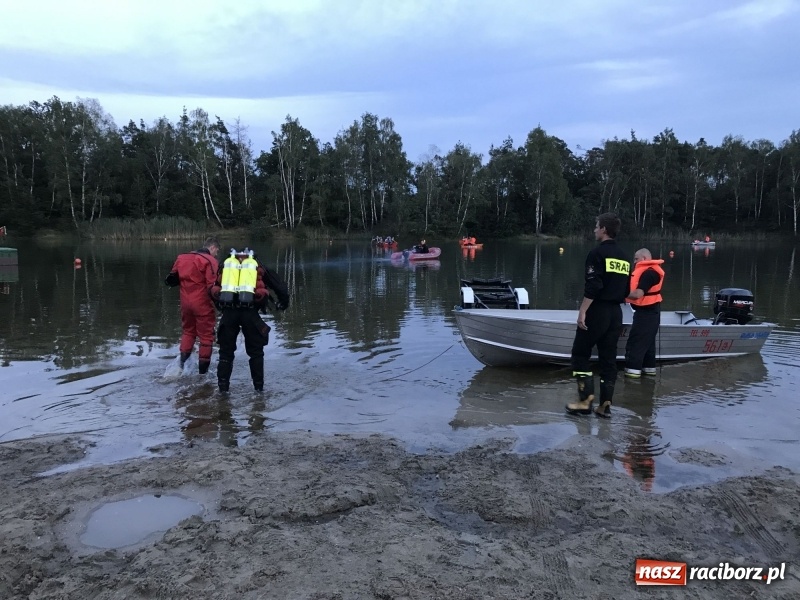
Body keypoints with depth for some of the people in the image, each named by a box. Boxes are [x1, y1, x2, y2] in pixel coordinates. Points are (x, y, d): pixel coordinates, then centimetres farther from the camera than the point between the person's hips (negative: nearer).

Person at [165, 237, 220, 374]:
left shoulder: (182, 257, 8)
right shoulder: (210, 260, -13)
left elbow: (172, 278, 14)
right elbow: (212, 285, -20)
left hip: (186, 302, 6)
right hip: (203, 304, -6)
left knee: (188, 331, 25)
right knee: (206, 335, 6)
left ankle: (183, 362, 23)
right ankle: (203, 370, 11)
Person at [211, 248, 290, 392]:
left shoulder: (226, 264, 20)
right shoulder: (257, 266, 17)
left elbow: (214, 289, 19)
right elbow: (279, 285, 18)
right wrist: (283, 302, 33)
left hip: (228, 311, 1)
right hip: (250, 312, -1)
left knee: (226, 351, 15)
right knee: (255, 351, 14)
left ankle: (223, 386, 15)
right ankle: (259, 386, 16)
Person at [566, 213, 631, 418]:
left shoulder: (598, 252, -11)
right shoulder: (623, 257, 13)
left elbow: (593, 286, -20)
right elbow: (625, 290, 16)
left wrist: (583, 311, -18)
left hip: (597, 311, -7)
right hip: (616, 313, 7)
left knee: (580, 354, 3)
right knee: (608, 358, 9)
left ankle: (585, 400, -3)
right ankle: (605, 405, 11)